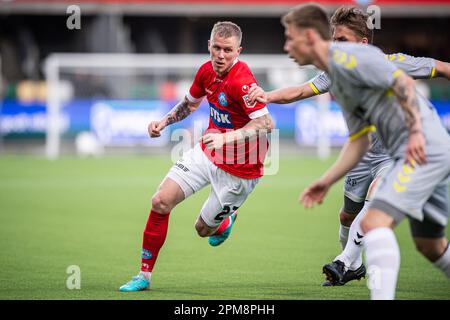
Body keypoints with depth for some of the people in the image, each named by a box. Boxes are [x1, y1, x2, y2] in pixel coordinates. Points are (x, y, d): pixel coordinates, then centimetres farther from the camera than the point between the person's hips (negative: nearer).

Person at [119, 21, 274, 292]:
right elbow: (191, 102, 19)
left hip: (238, 168, -6)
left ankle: (226, 219, 45)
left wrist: (227, 138, -41)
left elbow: (266, 123, -32)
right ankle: (145, 275, 4)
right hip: (207, 153, 6)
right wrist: (165, 121, 5)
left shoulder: (242, 81, -27)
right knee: (161, 201, -8)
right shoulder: (206, 70, -2)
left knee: (204, 229, 6)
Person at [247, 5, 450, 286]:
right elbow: (301, 90, -25)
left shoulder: (395, 64, -20)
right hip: (363, 155, 5)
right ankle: (355, 267, 41)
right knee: (347, 216, 14)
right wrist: (268, 96, -42)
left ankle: (345, 262, -23)